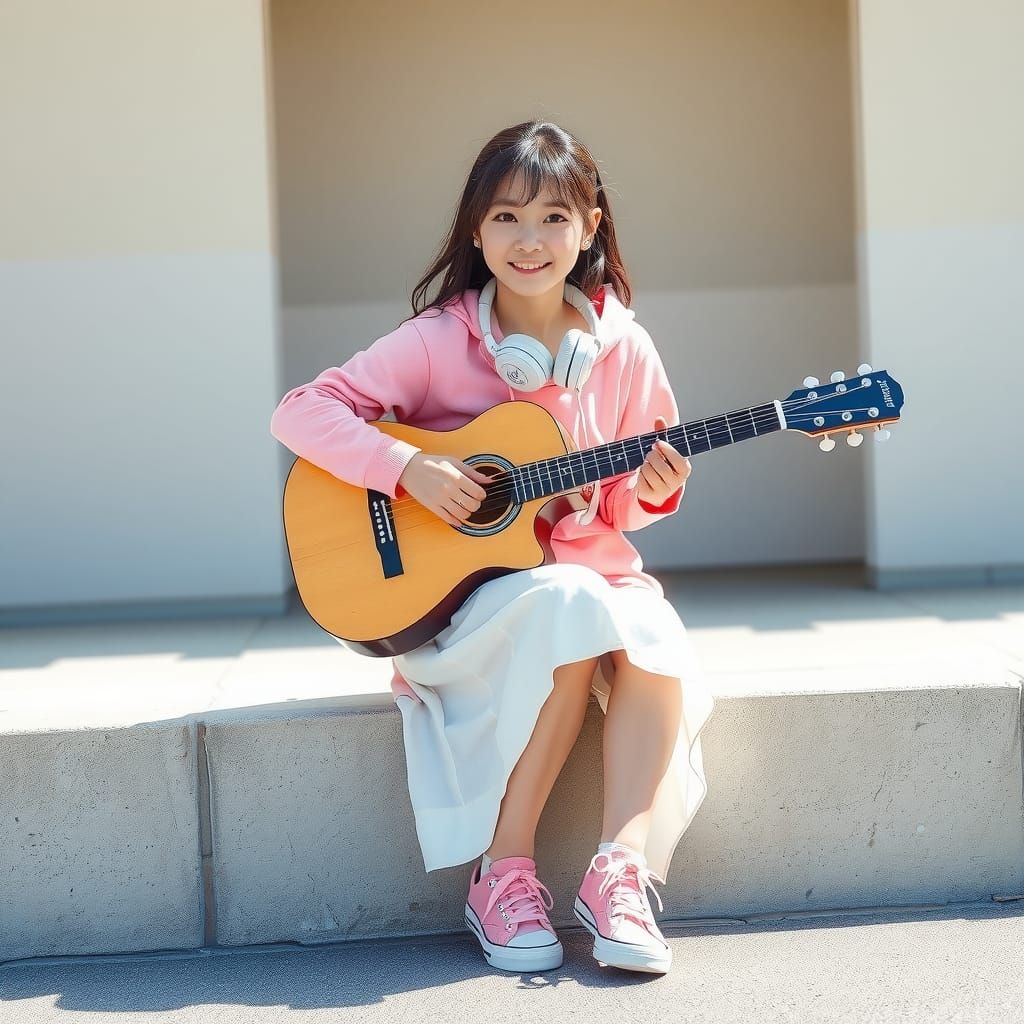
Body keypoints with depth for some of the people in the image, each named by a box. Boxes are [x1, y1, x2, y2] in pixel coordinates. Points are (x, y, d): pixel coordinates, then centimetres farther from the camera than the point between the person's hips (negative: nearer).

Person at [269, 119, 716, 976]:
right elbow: (301, 412, -13)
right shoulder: (439, 340, -8)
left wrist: (653, 490, -14)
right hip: (467, 584, -3)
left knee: (656, 641, -29)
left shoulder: (621, 348, 1)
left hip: (596, 573, 3)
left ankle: (621, 870, -21)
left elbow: (627, 509, 9)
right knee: (567, 610, -33)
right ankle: (504, 874, -20)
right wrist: (409, 467, -24)